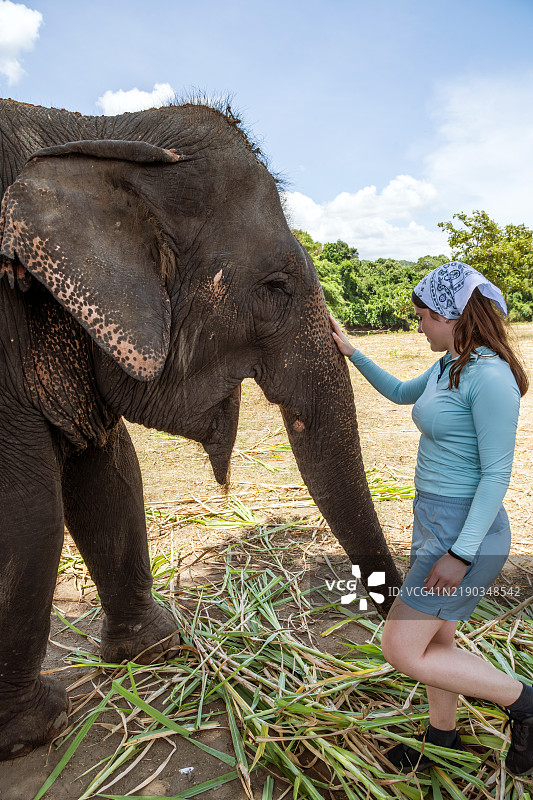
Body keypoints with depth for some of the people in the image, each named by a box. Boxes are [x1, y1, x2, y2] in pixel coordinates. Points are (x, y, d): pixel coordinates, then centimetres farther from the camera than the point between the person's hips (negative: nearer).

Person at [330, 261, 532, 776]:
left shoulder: (489, 375, -21)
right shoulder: (449, 367, 7)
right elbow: (400, 393, 26)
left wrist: (461, 553, -22)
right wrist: (352, 353, 21)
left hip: (465, 529, -9)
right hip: (434, 520, 9)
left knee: (401, 650, -1)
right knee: (434, 640, 22)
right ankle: (442, 740, 45)